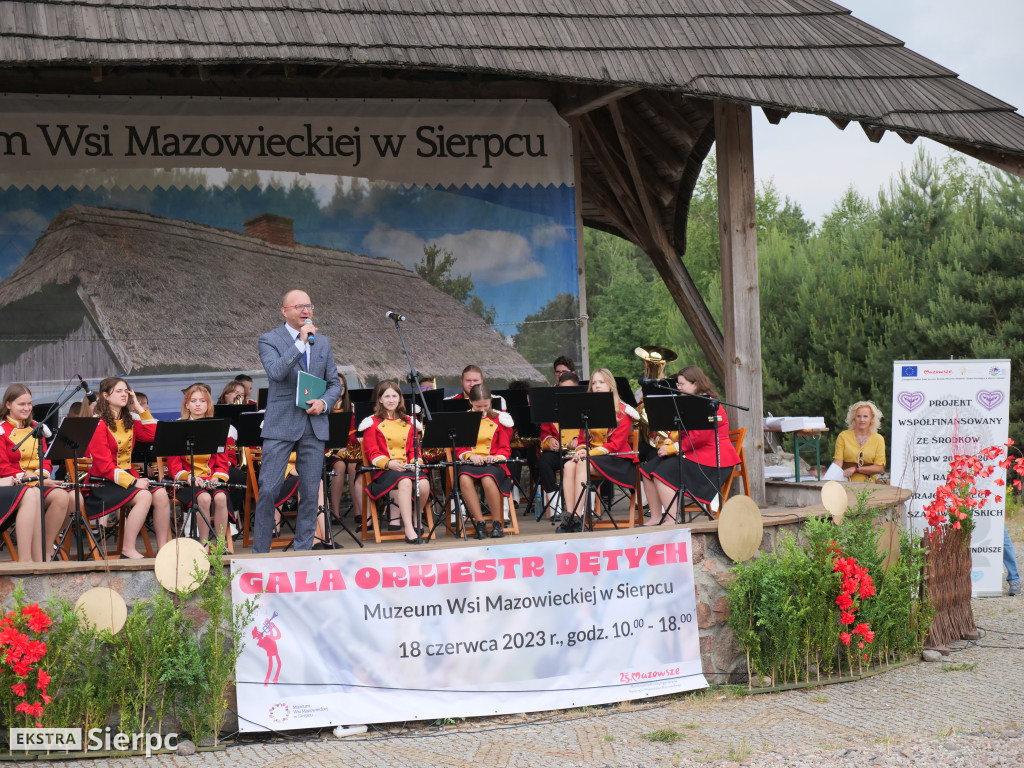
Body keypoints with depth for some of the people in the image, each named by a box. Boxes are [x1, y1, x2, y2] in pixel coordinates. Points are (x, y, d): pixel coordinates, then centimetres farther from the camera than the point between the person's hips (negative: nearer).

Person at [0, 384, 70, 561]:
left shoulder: (35, 428, 19)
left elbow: (46, 459, 17)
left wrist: (41, 475, -6)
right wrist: (26, 477, -17)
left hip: (39, 482, 6)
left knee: (62, 496, -26)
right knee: (32, 496, -39)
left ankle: (44, 551, -16)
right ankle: (25, 558, -43)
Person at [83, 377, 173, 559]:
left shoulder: (129, 421, 15)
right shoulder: (98, 424, -9)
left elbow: (153, 435, 6)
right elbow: (105, 465, -16)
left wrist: (139, 408, 6)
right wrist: (132, 482, -24)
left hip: (128, 475, 7)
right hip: (102, 481, -7)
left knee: (161, 494, -19)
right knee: (144, 496, -30)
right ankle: (128, 550, -24)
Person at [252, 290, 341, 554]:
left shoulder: (322, 342, 14)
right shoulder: (269, 340, -1)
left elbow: (334, 383, 17)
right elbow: (275, 372, -19)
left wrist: (324, 402, -3)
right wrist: (301, 343, -20)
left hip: (314, 425, 4)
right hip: (281, 425, -4)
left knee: (310, 492, 5)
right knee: (268, 490, -6)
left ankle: (302, 551, 13)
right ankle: (260, 552, 3)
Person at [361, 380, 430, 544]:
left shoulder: (408, 422, 22)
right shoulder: (373, 423, 9)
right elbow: (372, 453, 0)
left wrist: (416, 462, -3)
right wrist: (389, 463, -18)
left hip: (408, 468, 4)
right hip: (385, 470, -4)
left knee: (424, 484, -30)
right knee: (405, 482, -38)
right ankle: (409, 530, -41)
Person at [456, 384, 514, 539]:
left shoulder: (498, 419, 12)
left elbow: (505, 449, 9)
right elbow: (460, 448, 10)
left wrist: (496, 457, -12)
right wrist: (469, 455, -11)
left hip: (493, 463, -1)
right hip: (470, 463, 1)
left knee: (488, 480, -38)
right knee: (464, 479, -36)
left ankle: (497, 523, -19)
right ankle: (480, 523, -27)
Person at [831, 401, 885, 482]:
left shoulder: (878, 439, 9)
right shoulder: (843, 436, 8)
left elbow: (880, 468, 2)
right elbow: (838, 461, 0)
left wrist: (855, 469, -8)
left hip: (868, 484, 0)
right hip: (846, 484, 0)